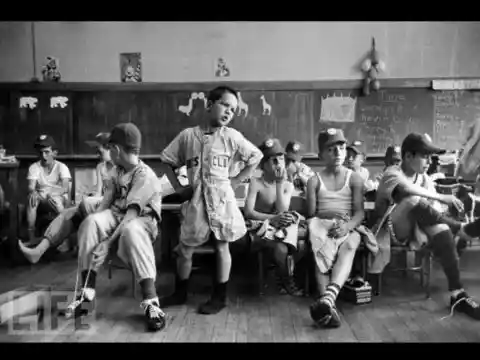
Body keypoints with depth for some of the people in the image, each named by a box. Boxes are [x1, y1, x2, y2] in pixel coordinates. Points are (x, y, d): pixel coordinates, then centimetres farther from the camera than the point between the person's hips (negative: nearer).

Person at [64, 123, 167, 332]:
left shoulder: (145, 176, -18)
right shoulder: (118, 173, 9)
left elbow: (132, 214, -25)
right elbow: (106, 202, 4)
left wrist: (108, 242, -30)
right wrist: (93, 224, -13)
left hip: (142, 220, -6)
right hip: (117, 215, 7)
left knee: (131, 231, -41)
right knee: (91, 222, -24)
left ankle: (150, 302, -40)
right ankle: (87, 292, -18)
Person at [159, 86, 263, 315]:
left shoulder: (231, 136, 0)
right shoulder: (188, 135, 2)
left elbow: (256, 157, 7)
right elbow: (167, 162, 10)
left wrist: (236, 181, 2)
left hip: (221, 197, -1)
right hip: (196, 198, 2)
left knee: (222, 246, 5)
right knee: (184, 248, 8)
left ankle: (220, 297, 20)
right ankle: (180, 293, 29)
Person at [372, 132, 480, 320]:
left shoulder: (424, 177, 7)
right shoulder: (393, 173, -14)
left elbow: (431, 208, 0)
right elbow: (407, 189, -38)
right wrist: (441, 197, -41)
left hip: (417, 229, 5)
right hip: (393, 229, -5)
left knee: (441, 229, -31)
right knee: (413, 200, -35)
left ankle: (457, 294, -31)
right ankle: (462, 228, -26)